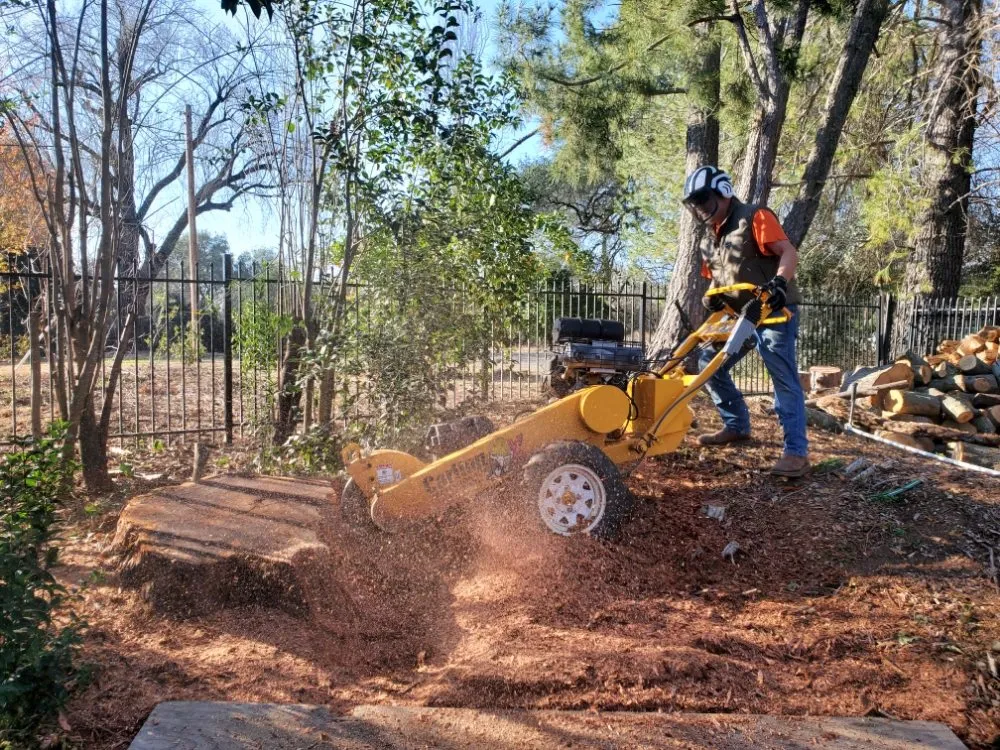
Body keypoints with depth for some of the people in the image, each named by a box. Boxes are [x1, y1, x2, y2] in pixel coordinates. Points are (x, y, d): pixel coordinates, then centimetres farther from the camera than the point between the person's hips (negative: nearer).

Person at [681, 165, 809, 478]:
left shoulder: (754, 217, -8)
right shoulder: (710, 239, 15)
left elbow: (789, 252, -19)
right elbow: (716, 278, 19)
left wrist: (779, 282, -38)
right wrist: (711, 297, -5)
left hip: (774, 312, -8)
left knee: (784, 379, -12)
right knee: (709, 363, 9)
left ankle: (796, 452, -11)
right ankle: (737, 426, 22)